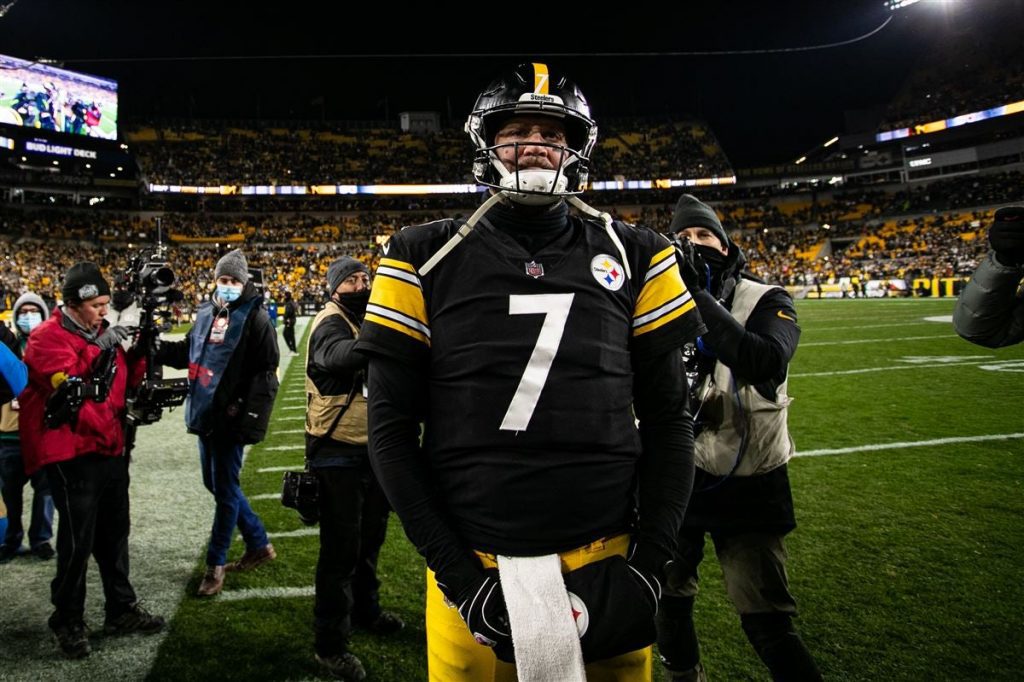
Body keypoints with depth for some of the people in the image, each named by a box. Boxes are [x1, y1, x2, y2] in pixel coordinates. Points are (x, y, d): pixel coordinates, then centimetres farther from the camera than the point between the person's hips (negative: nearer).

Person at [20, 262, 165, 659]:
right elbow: (71, 390, -21)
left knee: (114, 532, 15)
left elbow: (128, 381, 15)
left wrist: (137, 351, -1)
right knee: (78, 539, -4)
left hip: (110, 448, 8)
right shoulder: (48, 338, -12)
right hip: (71, 452, -8)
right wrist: (102, 353, -22)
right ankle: (68, 621, 13)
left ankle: (121, 610, 28)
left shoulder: (102, 332, 11)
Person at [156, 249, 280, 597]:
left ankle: (215, 563, 15)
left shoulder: (255, 317, -10)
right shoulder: (206, 312, 11)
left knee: (225, 489, 1)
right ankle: (259, 544, 30)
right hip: (204, 413, 8)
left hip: (230, 417, -8)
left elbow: (265, 372, -15)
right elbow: (187, 353, 23)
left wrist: (252, 418, -21)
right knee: (215, 483, 16)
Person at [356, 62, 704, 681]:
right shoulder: (428, 258, -1)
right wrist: (457, 575, -9)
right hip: (475, 567, -1)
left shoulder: (631, 256, 3)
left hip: (606, 567, 2)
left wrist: (650, 561, -4)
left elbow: (667, 417, 5)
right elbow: (391, 427, -2)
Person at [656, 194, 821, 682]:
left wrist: (697, 296, -28)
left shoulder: (765, 302, -6)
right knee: (669, 600, 20)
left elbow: (766, 362, -28)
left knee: (768, 626, -1)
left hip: (747, 488, -3)